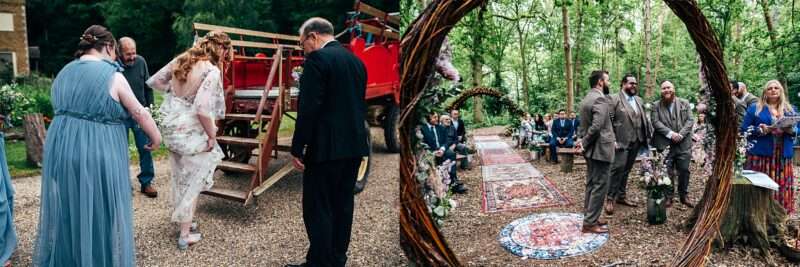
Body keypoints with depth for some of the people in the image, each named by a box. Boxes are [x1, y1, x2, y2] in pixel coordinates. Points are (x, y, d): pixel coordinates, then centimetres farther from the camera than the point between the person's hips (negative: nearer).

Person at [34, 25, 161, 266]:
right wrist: (156, 137, 10)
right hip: (97, 154, -7)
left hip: (60, 150, 7)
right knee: (100, 217, 6)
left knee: (66, 214, 19)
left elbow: (62, 110, 20)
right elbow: (139, 112, -3)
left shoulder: (63, 73, 12)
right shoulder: (112, 75, -9)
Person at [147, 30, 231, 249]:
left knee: (179, 178, 22)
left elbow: (153, 81, 11)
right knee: (193, 181, 9)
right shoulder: (212, 71, -21)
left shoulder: (181, 60, 2)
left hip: (170, 127, 7)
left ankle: (182, 220, 40)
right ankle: (185, 234, 18)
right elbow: (202, 109, -28)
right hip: (190, 132, -7)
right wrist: (212, 135, -15)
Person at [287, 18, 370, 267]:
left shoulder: (317, 60, -11)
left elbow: (308, 108, -17)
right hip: (354, 145, 9)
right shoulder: (356, 61, 13)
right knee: (342, 204, 15)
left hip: (326, 147, -8)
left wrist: (297, 148, -12)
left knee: (317, 208, 1)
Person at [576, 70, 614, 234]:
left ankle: (589, 217, 22)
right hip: (600, 148, -10)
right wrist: (584, 143, -15)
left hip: (591, 149, 10)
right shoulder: (600, 99, -18)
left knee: (591, 184, 15)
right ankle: (590, 223, -3)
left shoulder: (586, 98, 14)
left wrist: (581, 139, 7)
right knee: (600, 186, -5)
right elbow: (597, 126, -25)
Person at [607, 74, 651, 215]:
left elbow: (644, 119, 18)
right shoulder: (614, 99, -6)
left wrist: (649, 133, 7)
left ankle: (621, 196, 21)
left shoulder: (638, 100, 16)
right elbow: (608, 121, -11)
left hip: (636, 141, 6)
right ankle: (610, 199, -4)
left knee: (626, 170, 12)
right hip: (621, 141, -6)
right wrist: (612, 140, -17)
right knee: (618, 169, -10)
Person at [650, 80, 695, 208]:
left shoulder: (684, 103, 9)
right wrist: (670, 133, -15)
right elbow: (656, 122, -5)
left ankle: (684, 196, 18)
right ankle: (668, 197, 12)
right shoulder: (656, 105, 5)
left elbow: (690, 120, 3)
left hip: (683, 143, 1)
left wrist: (681, 134, -11)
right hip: (665, 144, -1)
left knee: (684, 170, 4)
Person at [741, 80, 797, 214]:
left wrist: (791, 130, -9)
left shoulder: (791, 110, 15)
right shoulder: (754, 108, 6)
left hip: (783, 155, 3)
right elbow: (744, 129, 0)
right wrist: (761, 130, -15)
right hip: (760, 154, -3)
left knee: (781, 186, 1)